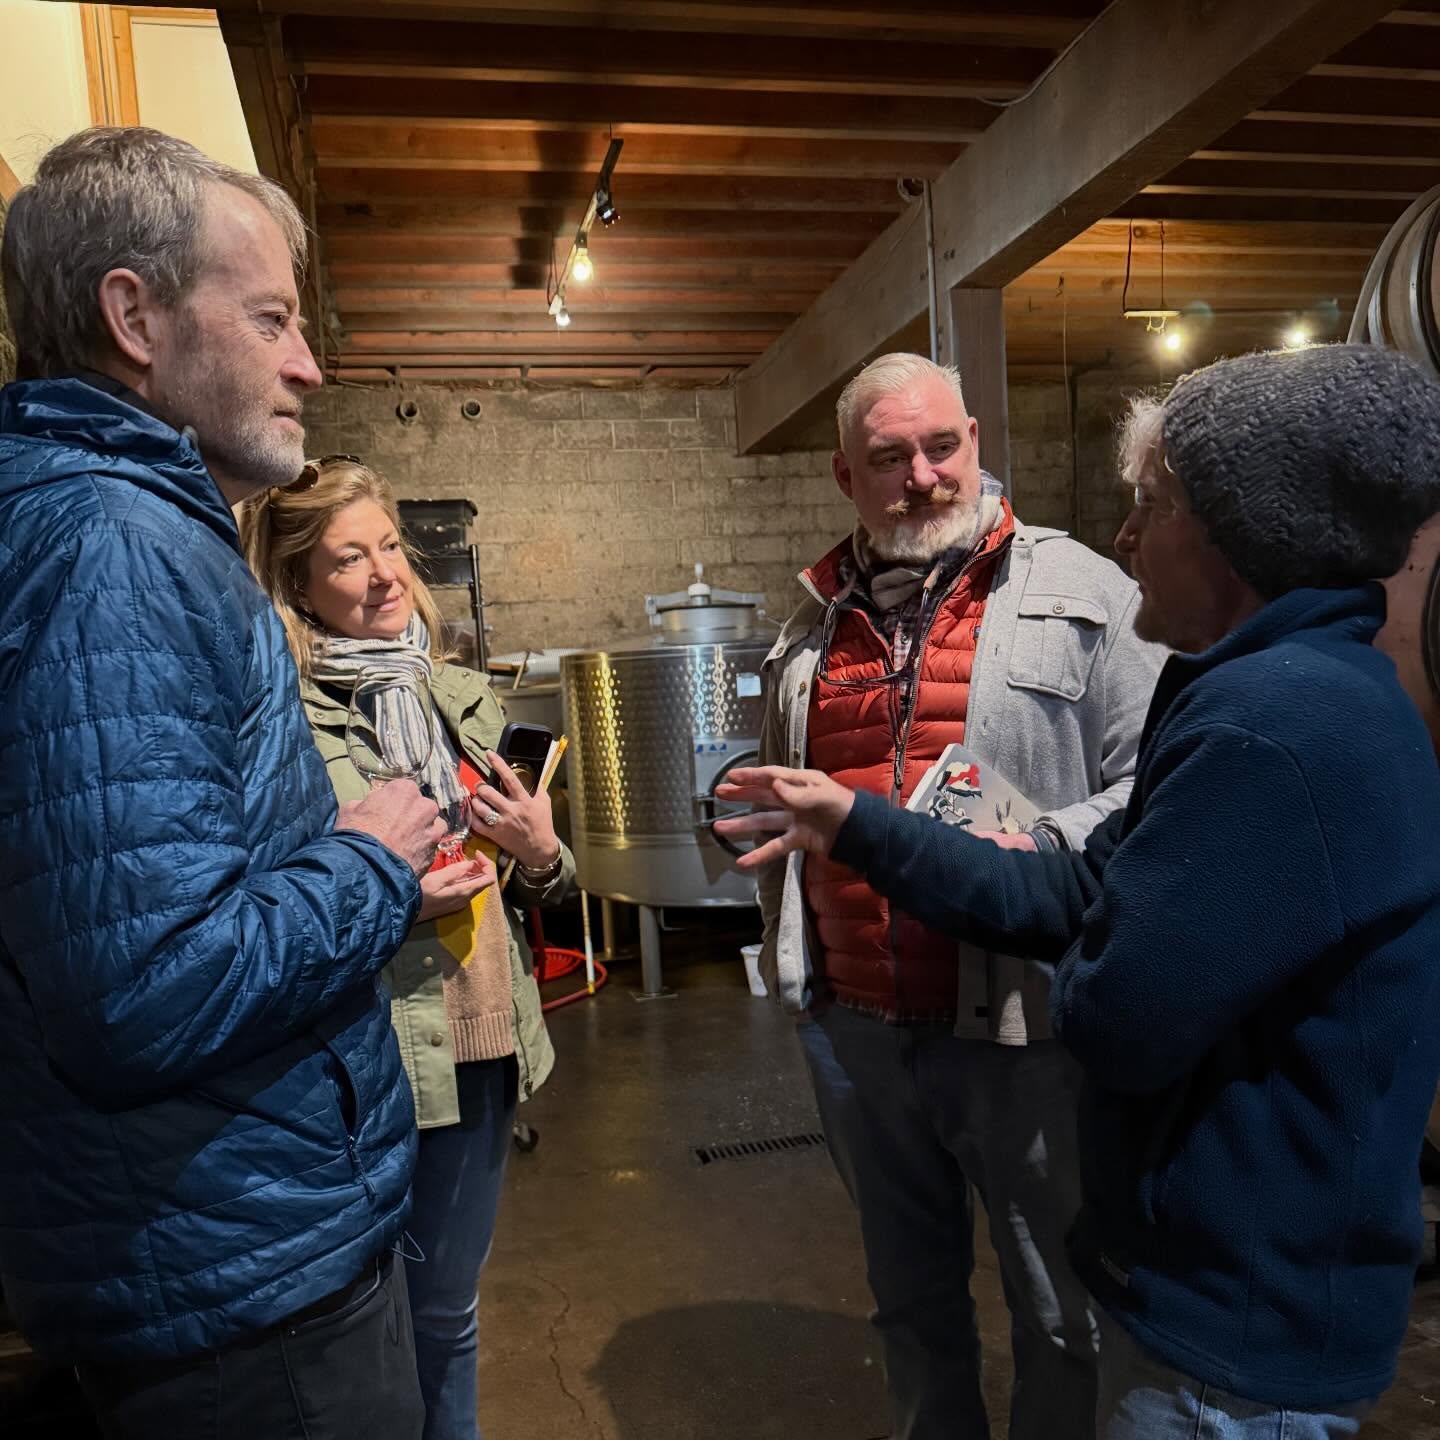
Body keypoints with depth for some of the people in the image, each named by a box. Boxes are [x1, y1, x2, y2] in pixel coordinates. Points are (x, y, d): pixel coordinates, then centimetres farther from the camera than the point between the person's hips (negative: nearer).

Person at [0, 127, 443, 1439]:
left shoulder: (142, 523, 9)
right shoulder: (115, 541, -23)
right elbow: (151, 988, -31)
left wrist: (355, 866, 6)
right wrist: (373, 863, -16)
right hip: (245, 1276, -9)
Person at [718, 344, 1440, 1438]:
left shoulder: (1277, 721, -30)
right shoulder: (1295, 690, 6)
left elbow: (1114, 1017, -29)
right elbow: (1078, 896, 4)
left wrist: (1088, 974, -5)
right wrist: (859, 828, 2)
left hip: (1239, 1326, -9)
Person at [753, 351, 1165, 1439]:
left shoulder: (1080, 591, -4)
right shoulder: (816, 623, 10)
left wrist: (1040, 851, -24)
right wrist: (790, 957, 15)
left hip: (1027, 1029, -4)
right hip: (856, 1025, 5)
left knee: (1059, 1310, 15)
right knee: (911, 1298, 23)